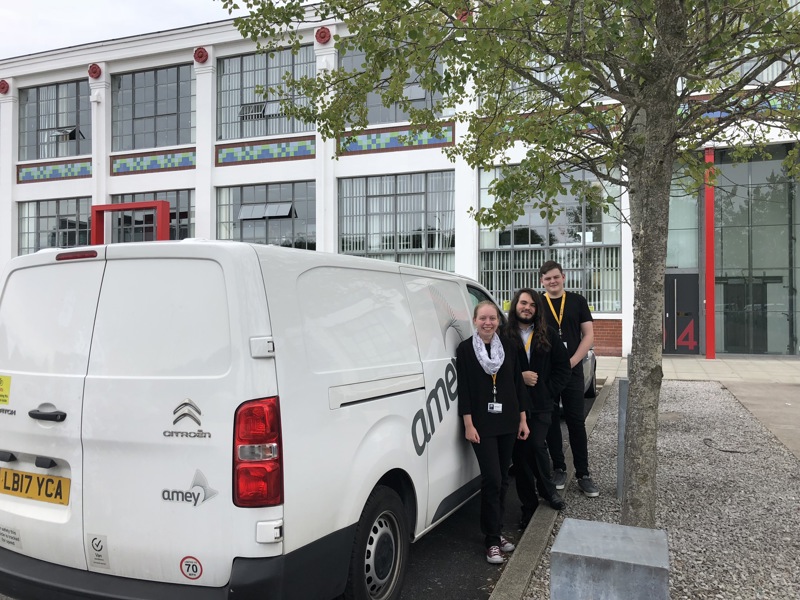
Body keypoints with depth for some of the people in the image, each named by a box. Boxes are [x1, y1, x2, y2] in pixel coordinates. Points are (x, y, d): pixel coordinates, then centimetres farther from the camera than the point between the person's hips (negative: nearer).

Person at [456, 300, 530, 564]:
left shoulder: (508, 347, 5)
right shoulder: (465, 349, -5)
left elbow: (518, 384, 9)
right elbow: (463, 389, -6)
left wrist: (522, 419, 8)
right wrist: (469, 424, -10)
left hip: (508, 423, 4)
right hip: (482, 425, -4)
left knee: (502, 480, 11)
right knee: (492, 480, -8)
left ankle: (496, 532, 25)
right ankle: (492, 541, 3)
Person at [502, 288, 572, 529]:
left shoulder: (548, 335, 8)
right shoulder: (503, 335, -2)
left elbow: (563, 366, 10)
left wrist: (549, 390, 1)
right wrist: (519, 377, -14)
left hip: (541, 404, 1)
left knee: (537, 446, -10)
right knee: (520, 452, 3)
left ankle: (548, 490, 18)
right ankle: (529, 505, 17)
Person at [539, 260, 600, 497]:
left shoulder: (577, 301, 6)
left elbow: (589, 335, 4)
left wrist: (572, 362, -8)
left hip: (572, 371, 0)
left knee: (577, 423, 1)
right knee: (551, 422, 7)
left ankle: (583, 475, 7)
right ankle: (559, 469, 18)